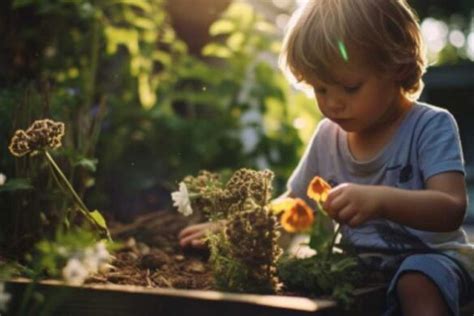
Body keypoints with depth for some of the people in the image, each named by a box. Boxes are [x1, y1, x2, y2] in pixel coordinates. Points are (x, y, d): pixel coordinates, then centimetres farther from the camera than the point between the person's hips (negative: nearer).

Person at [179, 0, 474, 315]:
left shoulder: (431, 126, -13)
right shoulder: (327, 135, 4)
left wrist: (380, 200, -43)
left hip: (430, 256, -4)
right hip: (360, 263, 5)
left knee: (418, 283, -37)